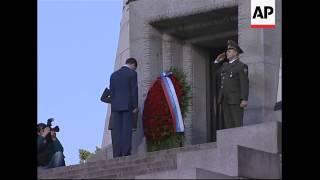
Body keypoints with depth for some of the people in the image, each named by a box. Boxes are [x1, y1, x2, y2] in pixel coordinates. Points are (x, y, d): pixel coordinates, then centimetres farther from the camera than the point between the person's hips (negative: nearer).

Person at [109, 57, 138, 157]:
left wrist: (114, 105, 14)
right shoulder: (132, 74, -1)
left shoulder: (114, 75, 15)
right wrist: (135, 106, -5)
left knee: (116, 130, 1)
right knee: (127, 129, -6)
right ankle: (126, 152, -14)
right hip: (127, 105, -4)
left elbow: (111, 92, 12)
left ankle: (117, 153, -6)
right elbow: (134, 90, -7)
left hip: (115, 106, 4)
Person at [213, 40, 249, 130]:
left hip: (235, 101, -6)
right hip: (224, 101, 6)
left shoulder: (241, 66, 0)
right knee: (226, 124, -1)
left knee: (236, 123, -10)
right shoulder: (224, 65, 21)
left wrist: (244, 99, -18)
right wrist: (217, 61, 23)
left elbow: (244, 83, -8)